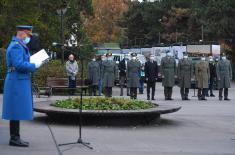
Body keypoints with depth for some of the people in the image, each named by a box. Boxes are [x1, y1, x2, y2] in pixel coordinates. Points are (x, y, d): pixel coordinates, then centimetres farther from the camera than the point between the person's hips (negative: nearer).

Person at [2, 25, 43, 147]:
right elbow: (19, 65, -24)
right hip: (18, 82, -10)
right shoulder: (16, 46, -14)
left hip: (18, 82, 10)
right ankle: (14, 139, -3)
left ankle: (15, 138, 15)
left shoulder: (18, 46, 18)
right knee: (17, 111, -7)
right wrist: (35, 66, -13)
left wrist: (32, 63, 10)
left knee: (16, 111, 11)